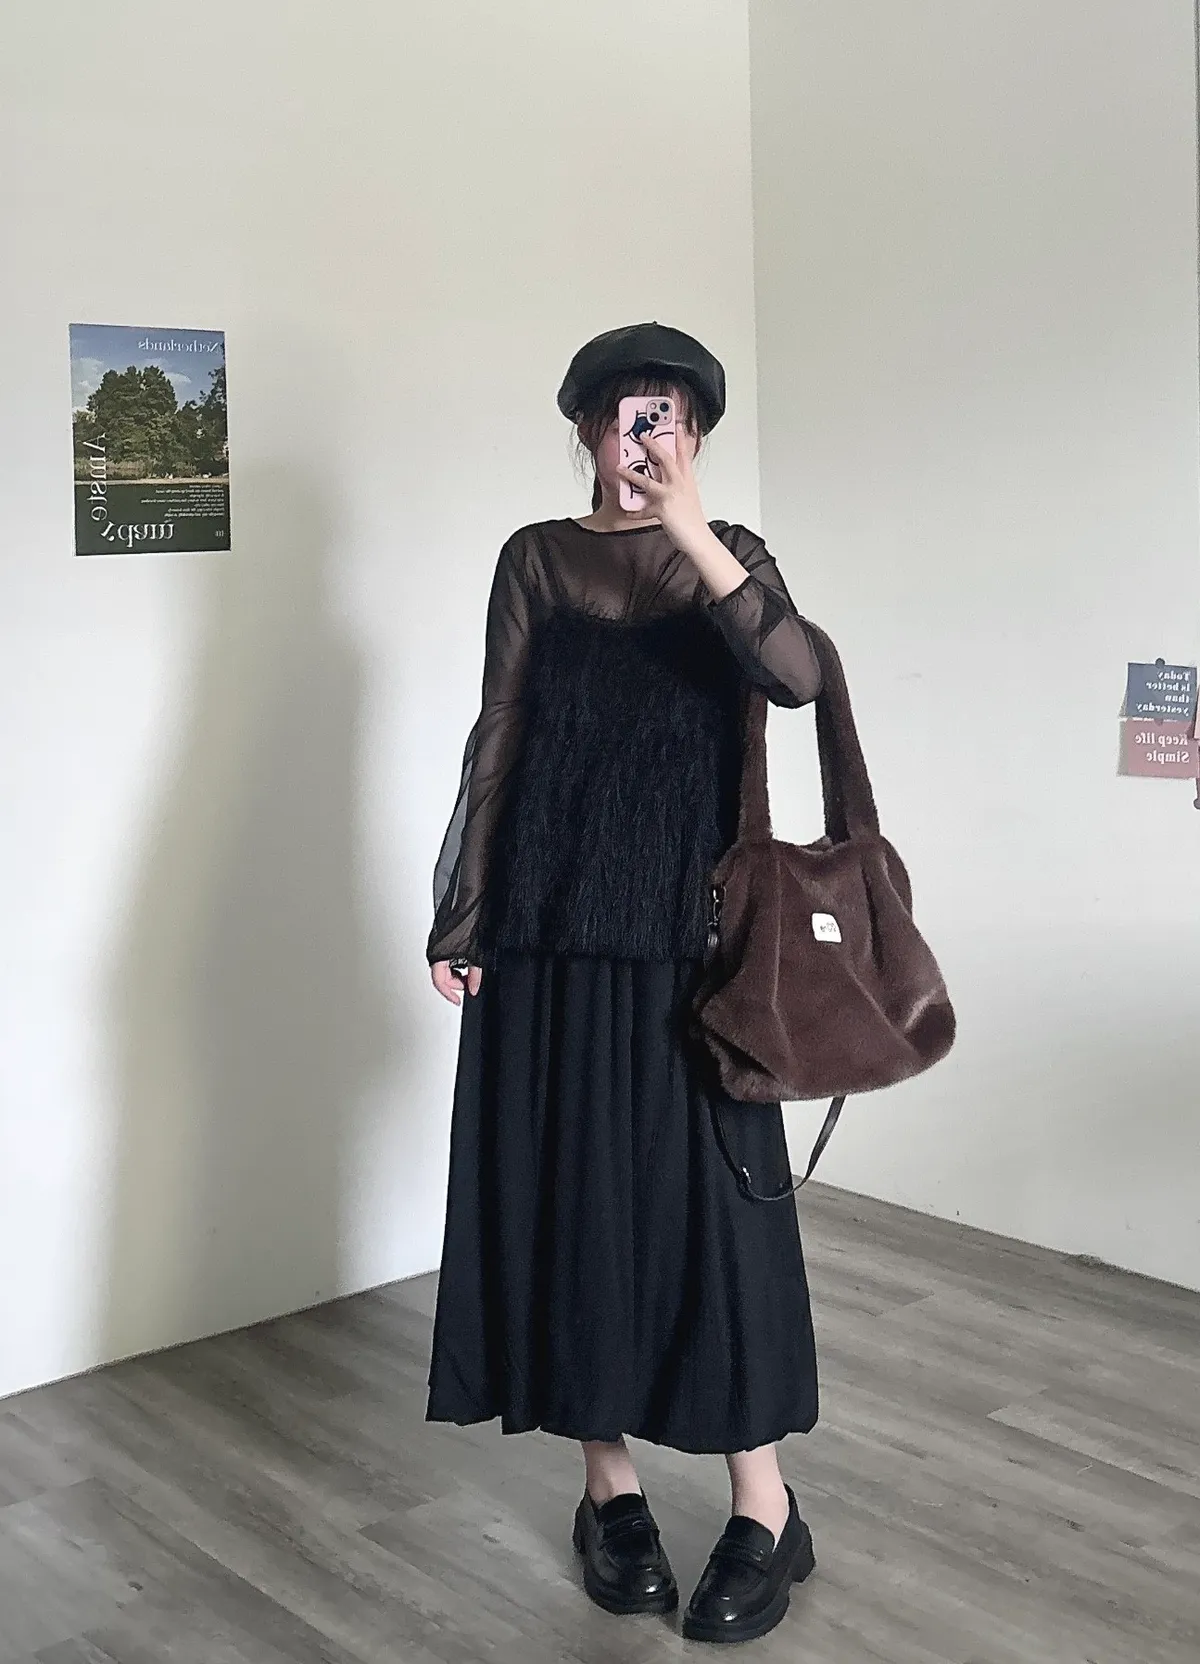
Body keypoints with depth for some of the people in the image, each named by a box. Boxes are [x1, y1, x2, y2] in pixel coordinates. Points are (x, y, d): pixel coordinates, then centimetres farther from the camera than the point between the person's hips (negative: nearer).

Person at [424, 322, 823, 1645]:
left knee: (706, 1192, 1)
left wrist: (685, 524, -23)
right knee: (571, 1195, 5)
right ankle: (608, 1484, 22)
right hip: (552, 936, 1)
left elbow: (796, 675, -15)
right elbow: (497, 742, 4)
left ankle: (763, 1505, 15)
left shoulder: (728, 554, 5)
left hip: (689, 934, -1)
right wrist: (460, 919, -1)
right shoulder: (536, 559, 6)